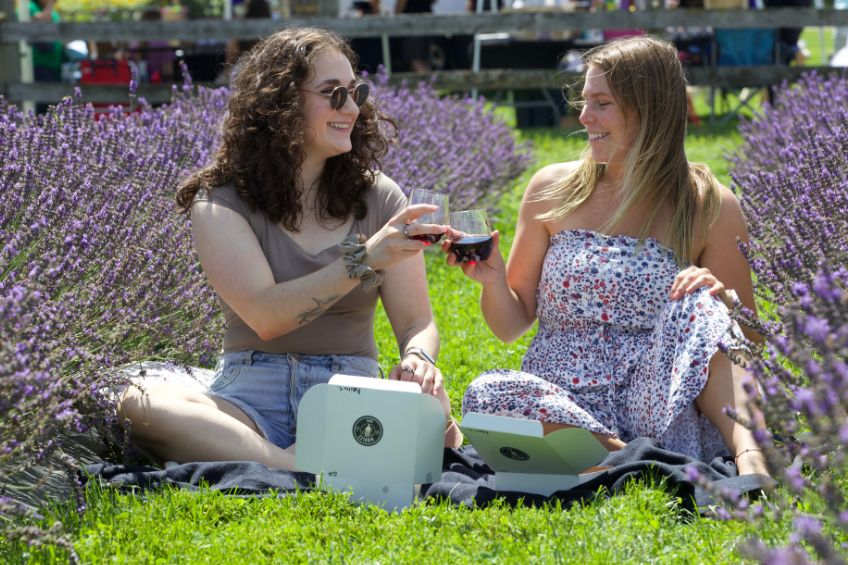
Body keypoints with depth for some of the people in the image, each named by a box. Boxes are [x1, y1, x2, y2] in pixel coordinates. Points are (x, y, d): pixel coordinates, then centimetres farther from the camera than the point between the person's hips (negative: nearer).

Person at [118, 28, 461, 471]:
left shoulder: (379, 198, 10)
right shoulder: (222, 203, 0)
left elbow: (417, 323, 7)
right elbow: (266, 317, -15)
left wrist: (417, 359, -18)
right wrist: (365, 259, -25)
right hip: (252, 397, -1)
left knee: (431, 413, -35)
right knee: (139, 405, -36)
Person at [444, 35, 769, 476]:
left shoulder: (710, 206, 4)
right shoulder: (552, 190, 9)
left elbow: (747, 338, 6)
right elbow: (511, 326, 14)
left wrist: (716, 297, -15)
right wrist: (493, 279, -8)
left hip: (660, 407, -1)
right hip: (560, 406, 2)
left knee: (699, 306, -27)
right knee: (486, 393, -29)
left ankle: (749, 460, -42)